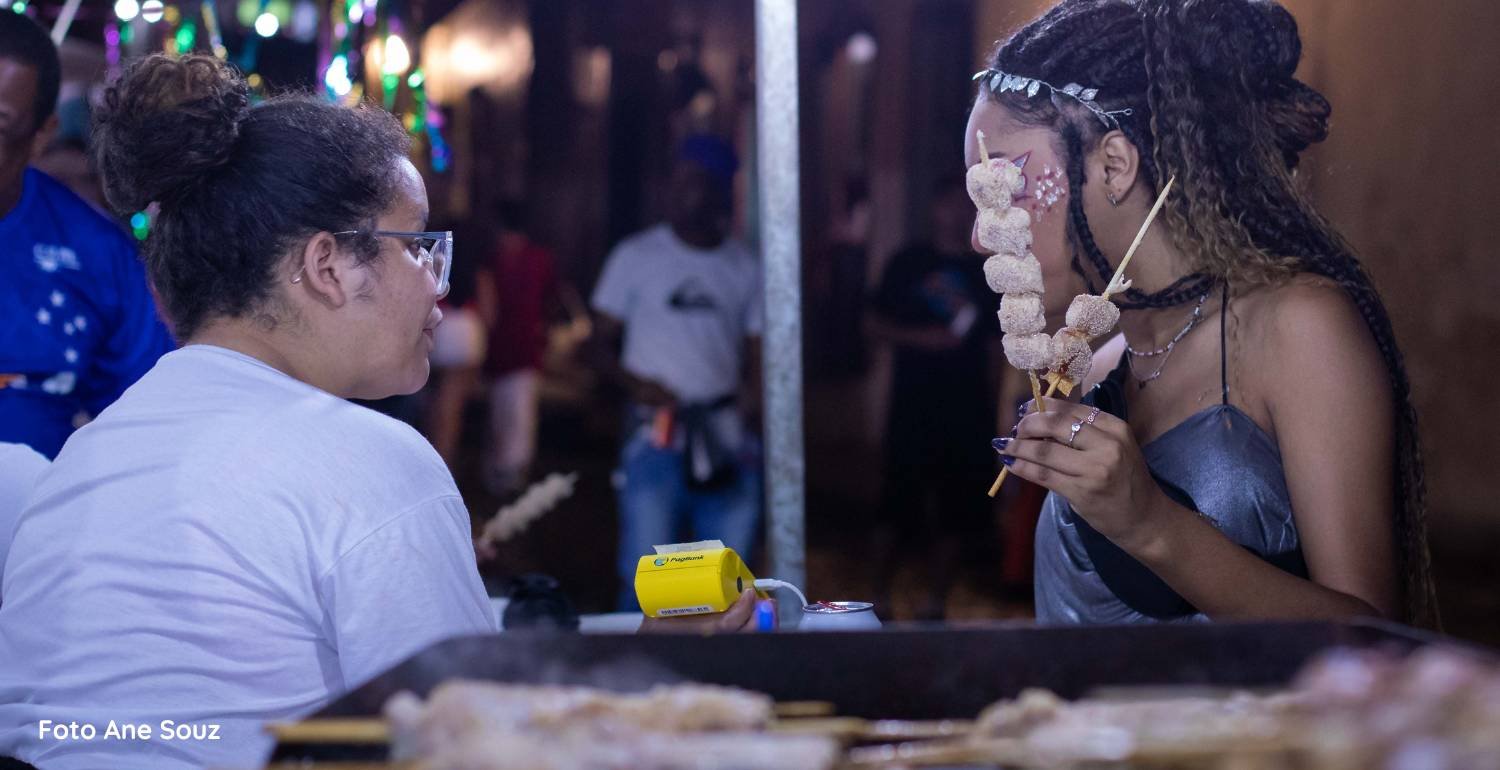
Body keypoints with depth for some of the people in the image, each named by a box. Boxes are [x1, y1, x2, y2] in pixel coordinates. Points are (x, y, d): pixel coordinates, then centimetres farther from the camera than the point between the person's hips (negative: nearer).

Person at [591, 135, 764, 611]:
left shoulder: (744, 268, 9)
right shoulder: (635, 257, 4)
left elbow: (756, 356, 10)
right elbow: (602, 341, 7)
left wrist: (749, 404, -9)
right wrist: (634, 384, -13)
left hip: (727, 438, 2)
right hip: (656, 434, -2)